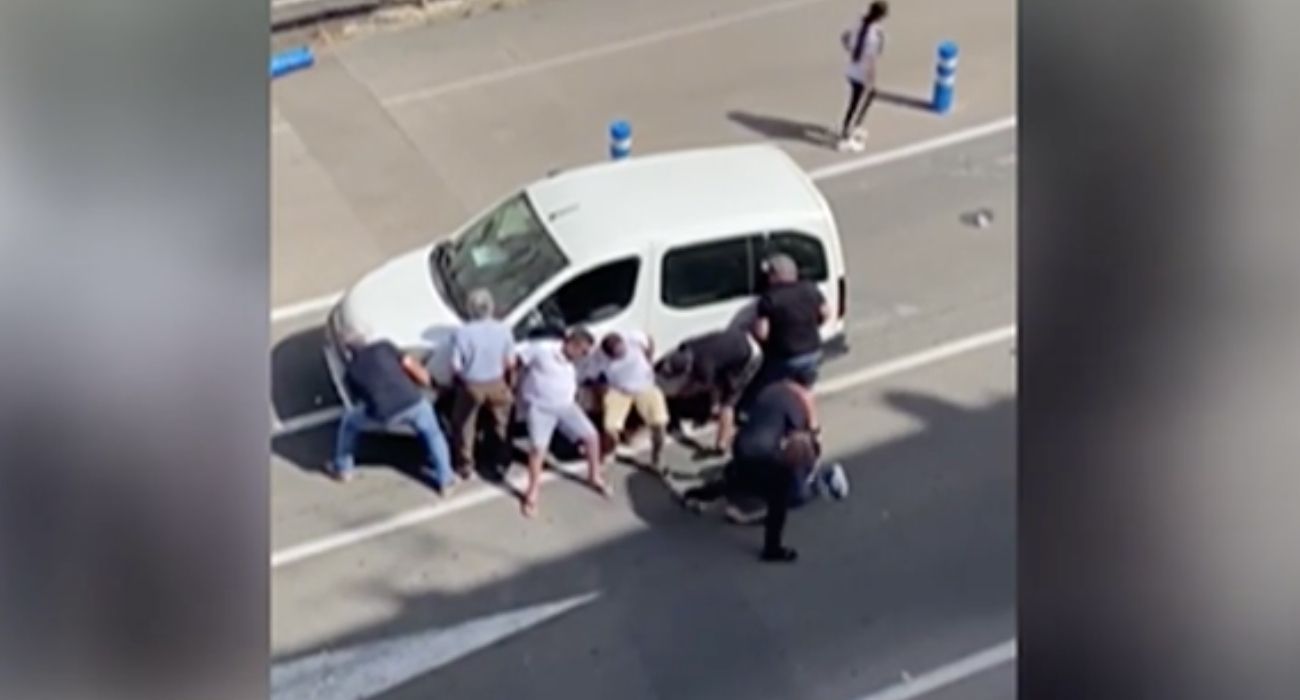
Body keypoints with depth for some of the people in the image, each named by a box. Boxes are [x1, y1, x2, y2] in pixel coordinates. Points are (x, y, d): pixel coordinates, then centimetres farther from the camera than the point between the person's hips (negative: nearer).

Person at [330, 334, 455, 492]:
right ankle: (444, 479, 24)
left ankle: (343, 468, 35)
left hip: (385, 415, 0)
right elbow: (411, 366, 10)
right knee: (432, 434, 29)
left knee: (350, 420, 29)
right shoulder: (383, 347, 14)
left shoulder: (350, 372, 17)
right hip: (413, 402, 0)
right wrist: (428, 382, 26)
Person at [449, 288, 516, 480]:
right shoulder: (503, 330, -15)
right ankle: (502, 461, 36)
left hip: (471, 385, -2)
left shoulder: (462, 333, -22)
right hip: (496, 384, 2)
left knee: (465, 426, 20)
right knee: (501, 423, 26)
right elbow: (510, 363, -5)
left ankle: (466, 466, 26)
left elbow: (456, 366, -15)